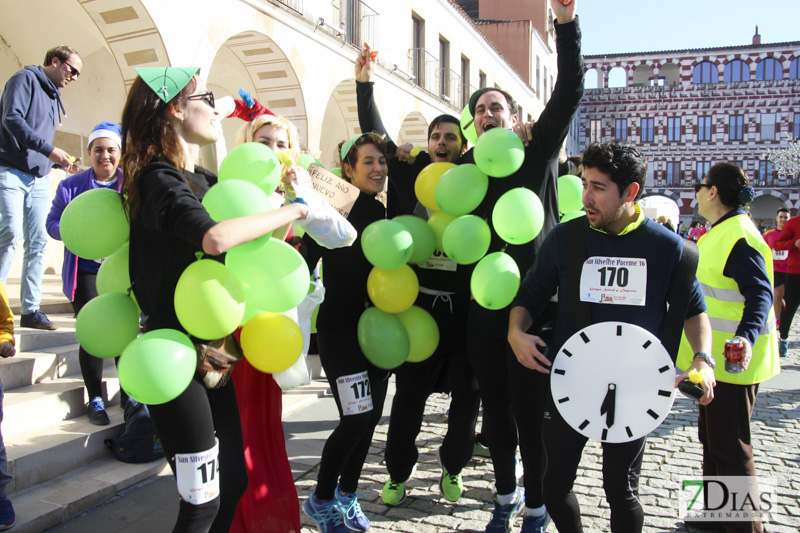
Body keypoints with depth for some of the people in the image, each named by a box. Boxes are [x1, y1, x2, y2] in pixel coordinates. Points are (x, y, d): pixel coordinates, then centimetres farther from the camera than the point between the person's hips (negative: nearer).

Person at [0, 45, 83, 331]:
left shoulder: (54, 96, 24)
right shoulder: (25, 79, 1)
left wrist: (62, 162, 13)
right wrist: (50, 150, -19)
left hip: (40, 179, 7)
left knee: (38, 242, 0)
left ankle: (31, 309, 2)